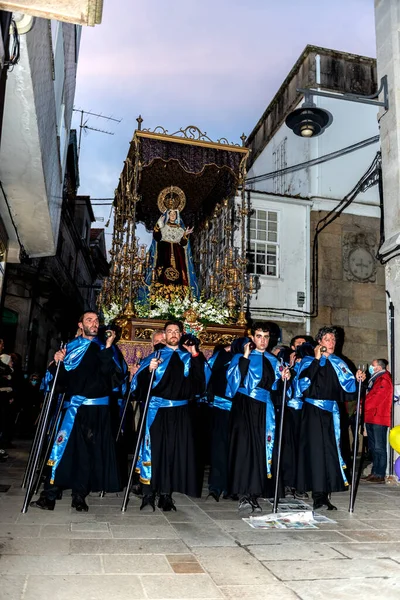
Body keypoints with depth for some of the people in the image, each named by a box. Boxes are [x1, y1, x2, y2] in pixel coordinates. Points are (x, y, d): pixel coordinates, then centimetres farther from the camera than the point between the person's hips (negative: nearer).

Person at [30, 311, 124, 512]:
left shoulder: (105, 348, 7)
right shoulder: (71, 346, 10)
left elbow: (115, 376, -9)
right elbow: (62, 378, 6)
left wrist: (107, 350, -15)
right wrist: (58, 363, -12)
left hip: (97, 408, 0)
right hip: (74, 406, 0)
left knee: (88, 451, 5)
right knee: (63, 447, -7)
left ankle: (79, 495, 16)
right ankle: (49, 495, 1)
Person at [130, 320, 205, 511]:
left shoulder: (188, 357, 12)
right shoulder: (155, 356, 6)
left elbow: (199, 382, -3)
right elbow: (138, 383, -4)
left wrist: (195, 356, -8)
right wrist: (149, 370, -22)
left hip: (180, 412, 2)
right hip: (157, 410, -2)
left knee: (174, 451, 5)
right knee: (154, 449, -1)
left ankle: (166, 494, 17)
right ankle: (148, 494, 9)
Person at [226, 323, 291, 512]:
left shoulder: (273, 361, 16)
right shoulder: (241, 357, 3)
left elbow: (275, 388, 17)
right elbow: (234, 380, -13)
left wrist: (283, 378, -2)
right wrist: (245, 357, -14)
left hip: (264, 409, 4)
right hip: (243, 406, -4)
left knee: (260, 448, 1)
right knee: (243, 445, -13)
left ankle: (254, 494, 9)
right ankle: (243, 494, -10)